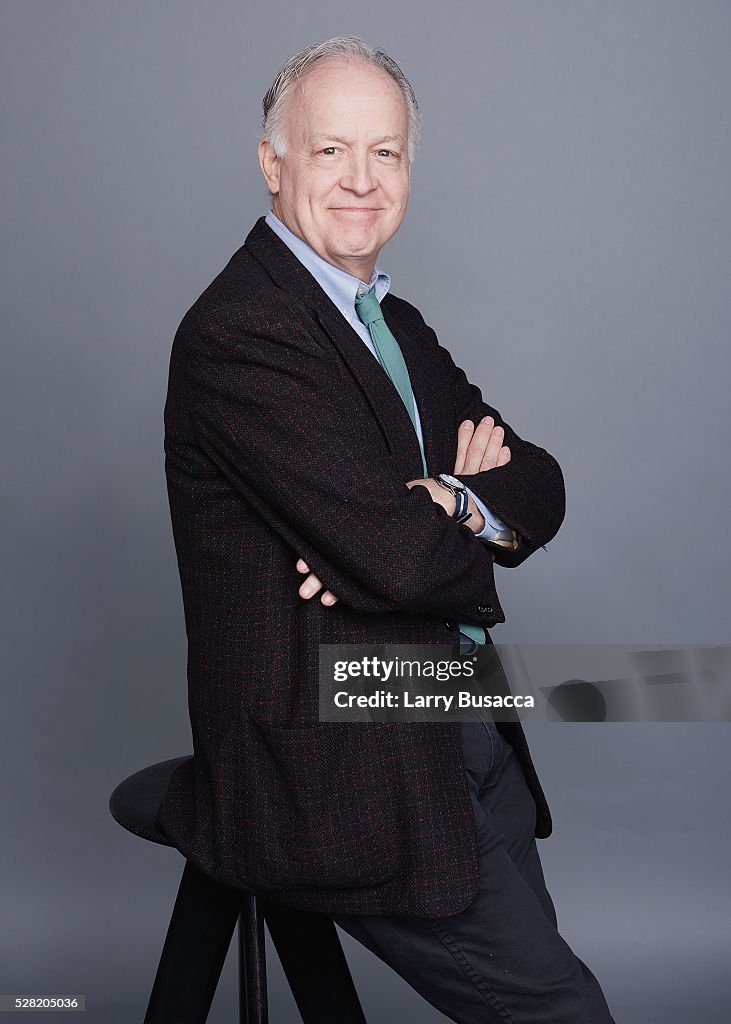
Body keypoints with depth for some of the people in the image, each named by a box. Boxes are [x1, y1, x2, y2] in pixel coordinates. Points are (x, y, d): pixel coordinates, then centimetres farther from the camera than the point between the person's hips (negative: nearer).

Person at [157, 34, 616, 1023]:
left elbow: (540, 485, 6)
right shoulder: (236, 331, -18)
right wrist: (482, 509, -5)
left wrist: (448, 504, -16)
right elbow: (398, 554, -27)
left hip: (470, 735, 9)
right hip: (343, 770, -9)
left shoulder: (398, 325, 12)